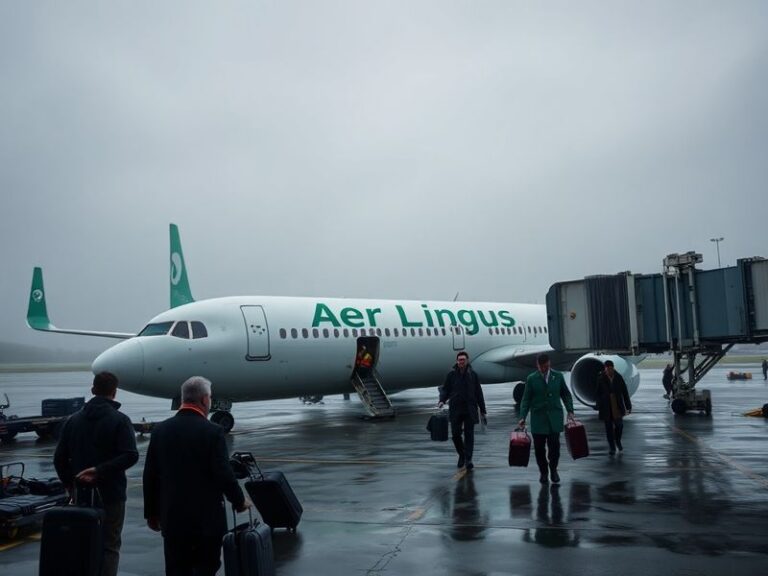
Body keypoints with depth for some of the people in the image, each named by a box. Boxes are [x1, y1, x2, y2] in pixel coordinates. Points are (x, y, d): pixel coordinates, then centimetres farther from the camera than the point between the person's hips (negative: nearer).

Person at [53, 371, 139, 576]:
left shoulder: (74, 419, 5)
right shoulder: (120, 420, -9)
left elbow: (59, 458, 6)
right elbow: (130, 455, -22)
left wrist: (71, 485, 13)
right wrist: (101, 471, -18)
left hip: (81, 495, 4)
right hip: (110, 494, -4)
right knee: (109, 546, 4)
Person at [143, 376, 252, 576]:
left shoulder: (160, 430, 1)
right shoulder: (212, 432, -13)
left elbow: (150, 476, 5)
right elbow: (224, 474, -14)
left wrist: (151, 513, 15)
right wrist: (240, 501, 3)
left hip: (172, 517, 4)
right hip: (207, 517, -4)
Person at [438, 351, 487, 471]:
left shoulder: (473, 375, 4)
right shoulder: (451, 375, 4)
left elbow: (479, 394, 8)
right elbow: (445, 389, 9)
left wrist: (483, 412, 7)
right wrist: (442, 400, -12)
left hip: (470, 410, 0)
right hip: (455, 409, 1)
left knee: (469, 435, -3)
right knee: (455, 434, 0)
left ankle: (468, 459, 2)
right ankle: (461, 455, 24)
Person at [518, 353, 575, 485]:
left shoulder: (558, 377, 5)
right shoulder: (531, 379, 1)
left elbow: (566, 395, 12)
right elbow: (526, 399, 2)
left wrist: (570, 411, 0)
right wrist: (522, 417, -6)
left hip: (555, 417, 1)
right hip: (538, 417, 0)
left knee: (554, 445, -7)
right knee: (539, 447, 0)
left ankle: (553, 469, 16)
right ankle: (543, 472, 18)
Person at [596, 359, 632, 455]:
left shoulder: (619, 377, -2)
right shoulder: (601, 379, -5)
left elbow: (625, 392, 2)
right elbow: (598, 393, 1)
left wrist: (628, 406, 2)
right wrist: (599, 408, 3)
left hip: (617, 405, 1)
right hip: (606, 407, 0)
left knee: (619, 424, -6)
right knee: (609, 427, 3)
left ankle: (618, 441, 24)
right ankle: (612, 447, 14)